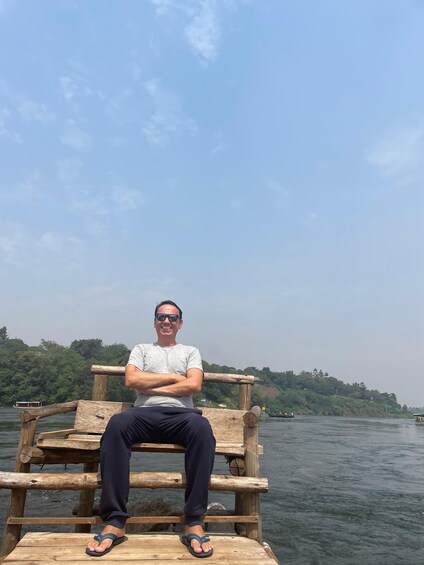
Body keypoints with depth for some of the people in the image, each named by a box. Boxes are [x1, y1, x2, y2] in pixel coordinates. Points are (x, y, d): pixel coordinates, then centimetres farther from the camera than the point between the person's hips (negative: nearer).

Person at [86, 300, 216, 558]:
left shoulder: (191, 351, 19)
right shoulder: (141, 349, 21)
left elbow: (194, 384, 0)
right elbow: (132, 379, 1)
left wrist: (152, 387, -2)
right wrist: (174, 377, 0)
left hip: (180, 414, 0)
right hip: (145, 414, 1)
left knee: (202, 427, -36)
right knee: (117, 424, -34)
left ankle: (194, 523, -29)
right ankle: (115, 523, -29)